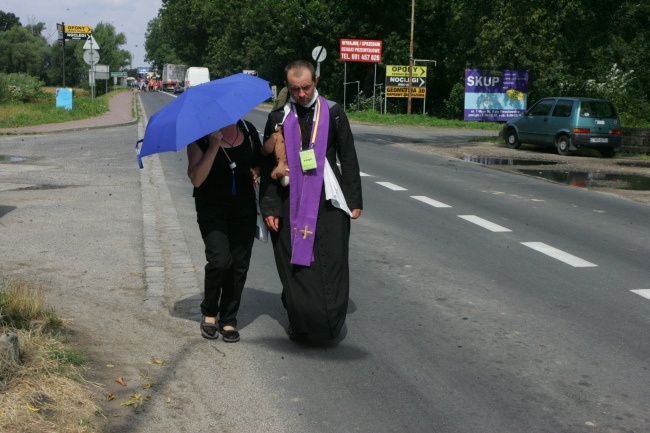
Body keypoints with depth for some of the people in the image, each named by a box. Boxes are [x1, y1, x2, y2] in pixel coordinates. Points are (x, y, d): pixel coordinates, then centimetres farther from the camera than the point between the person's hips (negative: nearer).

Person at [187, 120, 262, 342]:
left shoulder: (248, 130, 5)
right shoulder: (200, 135, -7)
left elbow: (259, 160, 22)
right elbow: (196, 179, -15)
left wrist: (256, 172, 0)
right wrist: (213, 147, -22)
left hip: (244, 207, 4)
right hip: (211, 209, -4)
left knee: (239, 264, 3)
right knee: (220, 260, -17)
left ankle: (228, 320, 18)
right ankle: (209, 313, 8)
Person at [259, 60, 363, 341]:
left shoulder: (333, 113, 4)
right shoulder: (279, 118, 4)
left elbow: (348, 159, 7)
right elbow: (268, 165, 6)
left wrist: (354, 200, 3)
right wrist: (269, 207, 0)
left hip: (328, 203, 0)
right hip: (291, 204, 1)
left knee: (331, 263, -3)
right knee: (294, 265, 2)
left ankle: (330, 324, 7)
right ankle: (300, 321, 13)